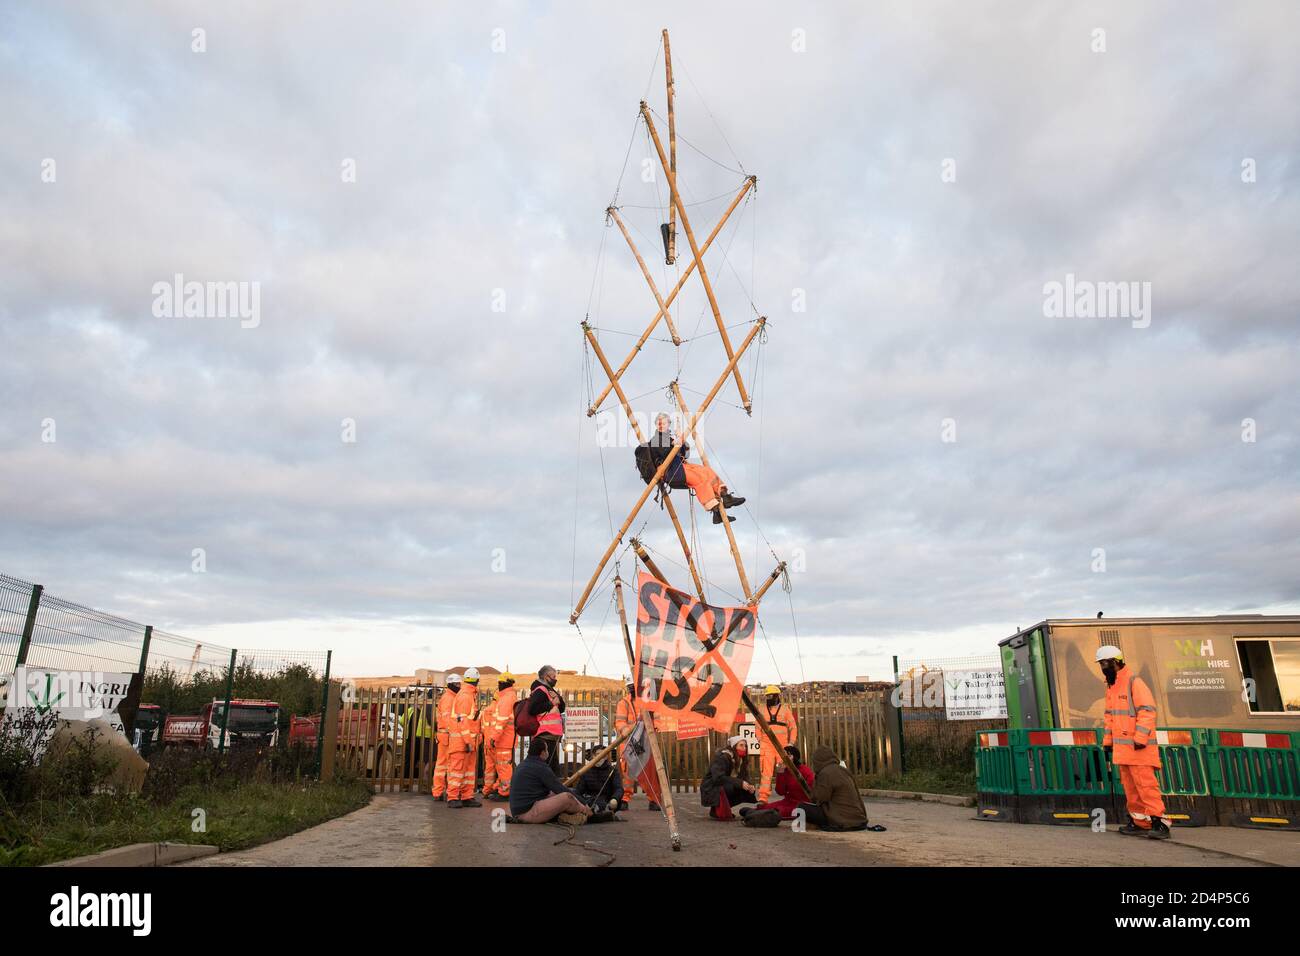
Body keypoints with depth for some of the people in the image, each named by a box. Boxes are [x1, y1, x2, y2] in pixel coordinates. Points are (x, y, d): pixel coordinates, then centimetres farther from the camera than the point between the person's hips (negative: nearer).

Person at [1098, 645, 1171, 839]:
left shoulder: (1134, 682, -11)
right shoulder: (1111, 686, 16)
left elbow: (1148, 710, -17)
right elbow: (1109, 716, 21)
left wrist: (1140, 738, -21)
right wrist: (1107, 741, 19)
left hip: (1138, 746, -9)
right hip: (1122, 747, 9)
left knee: (1145, 784, -10)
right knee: (1130, 786, 11)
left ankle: (1159, 822, -6)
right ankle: (1139, 823, 17)